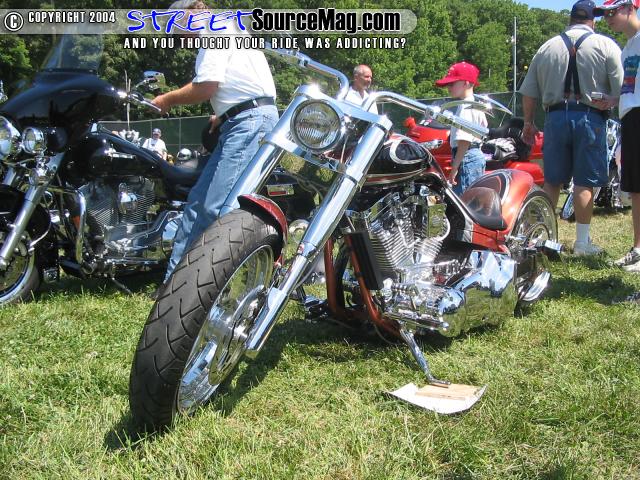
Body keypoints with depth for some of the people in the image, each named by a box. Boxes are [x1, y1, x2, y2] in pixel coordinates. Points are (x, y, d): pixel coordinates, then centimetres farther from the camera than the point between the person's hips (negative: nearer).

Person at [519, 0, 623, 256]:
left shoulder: (547, 47, 11)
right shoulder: (606, 45, 1)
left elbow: (529, 93, 12)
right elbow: (621, 89, -8)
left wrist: (528, 123, 20)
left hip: (556, 117, 3)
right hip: (590, 118, -3)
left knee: (552, 181, 11)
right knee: (585, 183, 1)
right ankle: (582, 242, 5)